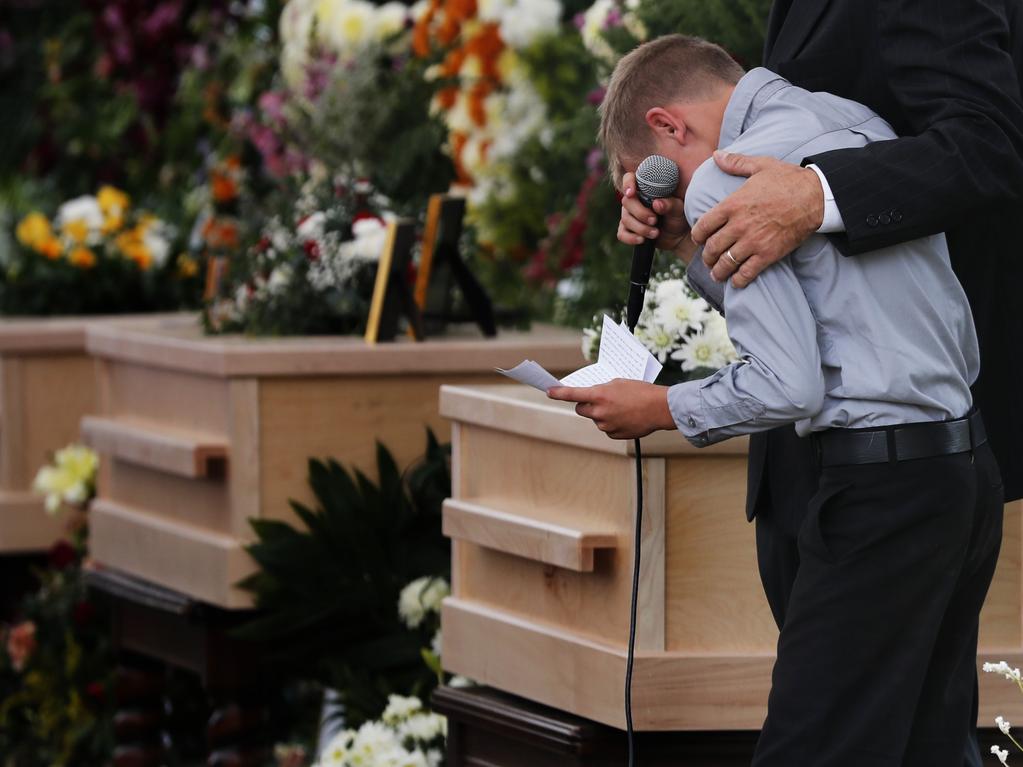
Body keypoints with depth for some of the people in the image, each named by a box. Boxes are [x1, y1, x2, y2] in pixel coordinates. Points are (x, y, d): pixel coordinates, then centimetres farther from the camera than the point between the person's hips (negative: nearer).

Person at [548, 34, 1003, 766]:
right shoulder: (858, 122, 16)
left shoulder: (723, 182, -8)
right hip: (969, 469, 9)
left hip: (880, 484, -9)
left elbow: (789, 385, -15)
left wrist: (660, 409, 1)